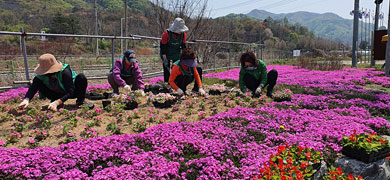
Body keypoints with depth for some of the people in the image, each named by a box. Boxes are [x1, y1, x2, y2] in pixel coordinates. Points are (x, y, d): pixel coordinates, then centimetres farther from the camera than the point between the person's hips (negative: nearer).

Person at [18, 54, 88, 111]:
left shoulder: (65, 72, -33)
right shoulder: (41, 75, -19)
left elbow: (70, 92, -34)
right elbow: (32, 88, -26)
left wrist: (56, 102, -45)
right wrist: (26, 100, -47)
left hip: (73, 92, -4)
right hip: (59, 94, 4)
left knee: (81, 77, -32)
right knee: (39, 84, -18)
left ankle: (80, 100, -10)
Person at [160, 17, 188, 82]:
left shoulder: (183, 34, -15)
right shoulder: (167, 33, -27)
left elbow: (183, 45, 0)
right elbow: (162, 46, -20)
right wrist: (164, 58, -19)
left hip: (176, 54, 4)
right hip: (167, 54, -4)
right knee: (167, 69, -1)